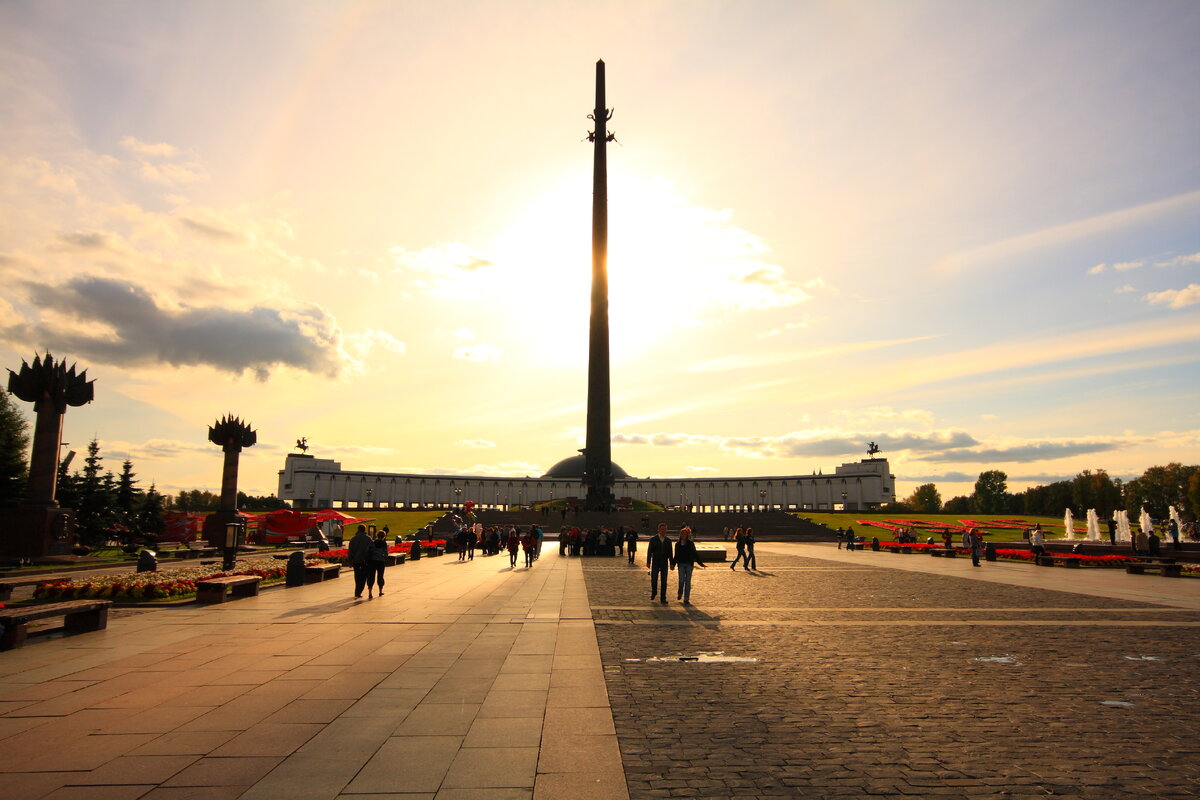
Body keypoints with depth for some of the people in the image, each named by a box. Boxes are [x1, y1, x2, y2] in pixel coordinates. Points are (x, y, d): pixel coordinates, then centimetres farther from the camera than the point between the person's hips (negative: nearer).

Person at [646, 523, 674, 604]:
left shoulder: (668, 541, 6)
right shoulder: (653, 539, 0)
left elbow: (670, 553, 7)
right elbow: (649, 551, -1)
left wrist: (671, 563, 2)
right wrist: (648, 562, -7)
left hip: (664, 563, 2)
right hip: (655, 563, -2)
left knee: (664, 581, 1)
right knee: (654, 579, -4)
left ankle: (663, 599, 7)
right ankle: (653, 593, 23)